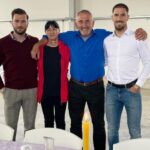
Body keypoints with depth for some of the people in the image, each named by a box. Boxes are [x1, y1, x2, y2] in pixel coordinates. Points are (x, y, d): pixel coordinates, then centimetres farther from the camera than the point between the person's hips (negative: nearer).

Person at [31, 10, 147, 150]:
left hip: (96, 87, -1)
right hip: (75, 87, 2)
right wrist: (38, 45, -6)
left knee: (98, 123, 10)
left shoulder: (103, 35, -3)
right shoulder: (69, 36, 1)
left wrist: (139, 32, -14)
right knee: (75, 122, 14)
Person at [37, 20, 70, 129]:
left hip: (61, 91, -1)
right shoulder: (40, 48, -1)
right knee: (48, 120, 14)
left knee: (60, 120, 11)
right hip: (45, 91, 1)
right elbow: (37, 68, 9)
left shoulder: (65, 47, -4)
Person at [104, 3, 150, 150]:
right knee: (112, 130, 11)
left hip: (131, 89, -3)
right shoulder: (106, 40, 6)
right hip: (111, 89, 3)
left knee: (134, 131, 6)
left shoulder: (137, 38, -3)